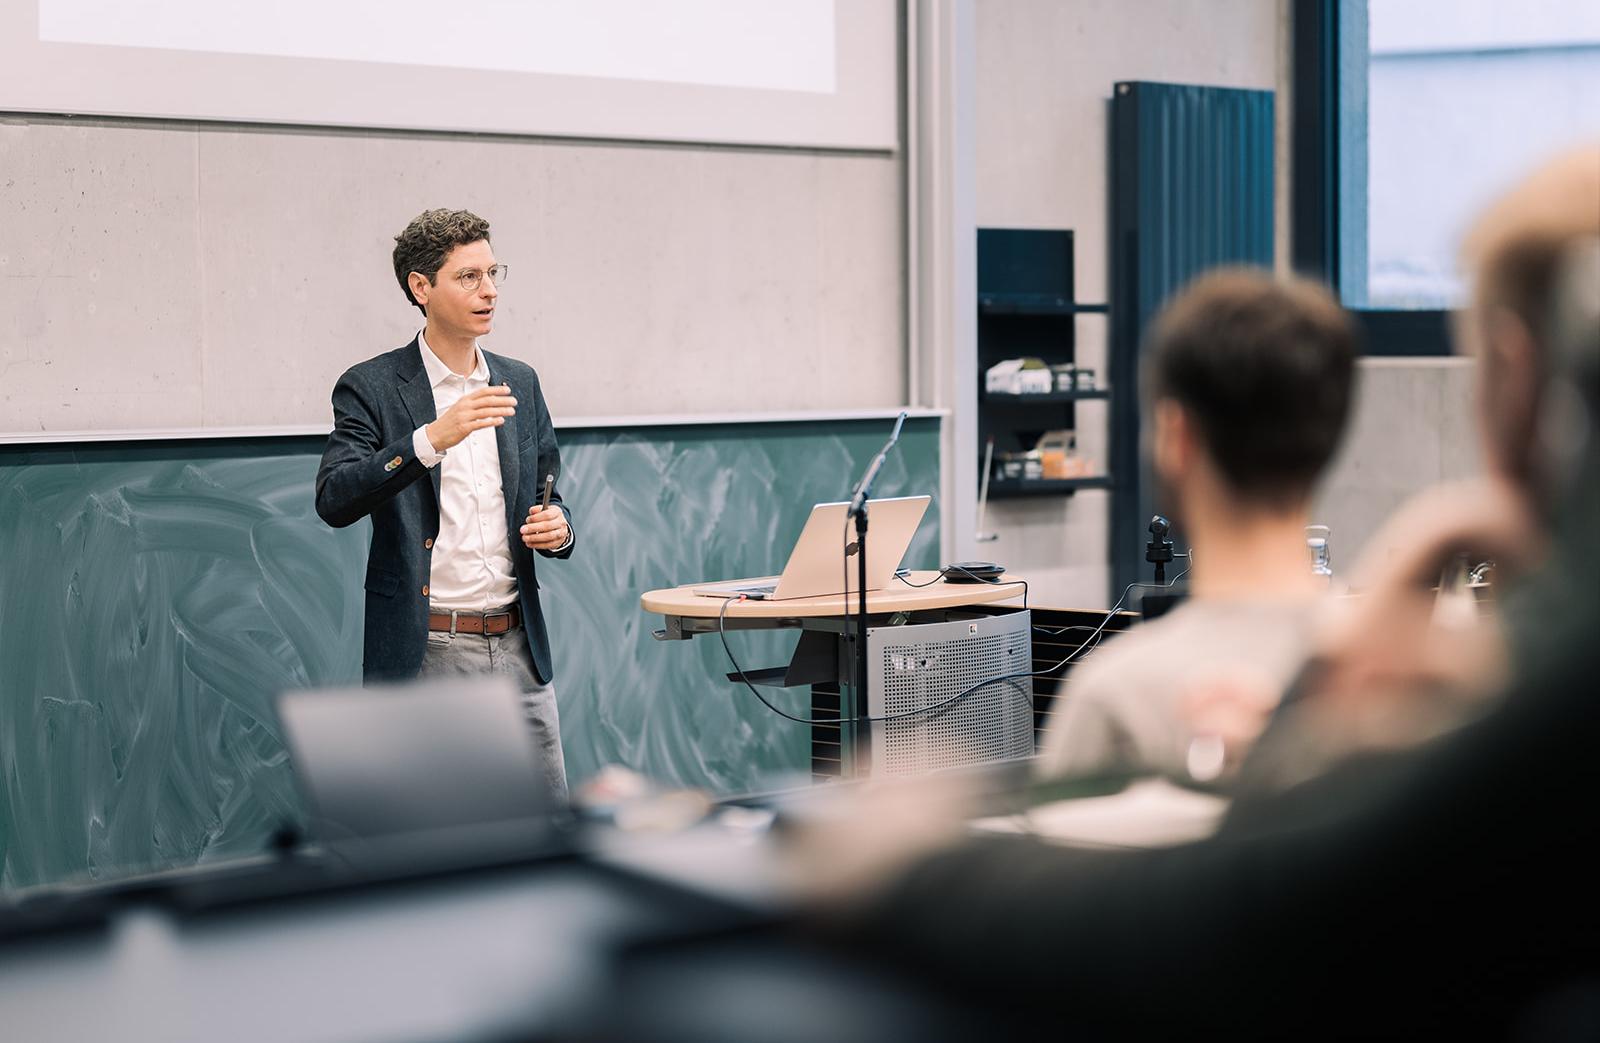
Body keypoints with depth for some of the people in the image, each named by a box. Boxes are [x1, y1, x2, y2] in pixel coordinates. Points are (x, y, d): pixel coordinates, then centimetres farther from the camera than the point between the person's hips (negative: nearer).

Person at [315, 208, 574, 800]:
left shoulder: (520, 384, 12)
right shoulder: (371, 388, -5)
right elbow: (334, 500, -19)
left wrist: (557, 529, -4)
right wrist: (433, 438, -30)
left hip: (518, 647, 5)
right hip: (424, 655, -5)